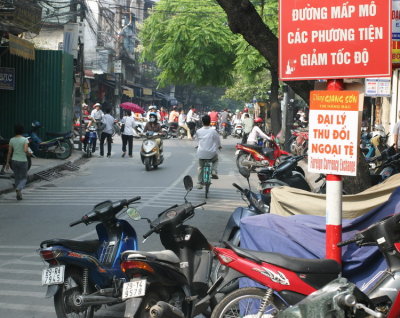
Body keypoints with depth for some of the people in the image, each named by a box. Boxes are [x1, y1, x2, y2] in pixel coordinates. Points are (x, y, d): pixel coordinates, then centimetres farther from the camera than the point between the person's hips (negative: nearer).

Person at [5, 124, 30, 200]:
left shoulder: (12, 140, -1)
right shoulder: (25, 139, -12)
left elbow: (9, 152, 1)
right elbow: (26, 150, -25)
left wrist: (7, 163, 8)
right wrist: (28, 153, -1)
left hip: (14, 161, 4)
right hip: (23, 161, -4)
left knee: (17, 178, 17)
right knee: (24, 179, 9)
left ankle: (19, 195, 14)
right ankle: (18, 189, -20)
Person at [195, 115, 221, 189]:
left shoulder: (198, 131, -2)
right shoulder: (213, 131, -7)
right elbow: (218, 140, 5)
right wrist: (219, 146, 27)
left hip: (201, 153, 1)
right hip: (211, 153, -1)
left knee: (201, 167, 16)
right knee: (216, 160, 31)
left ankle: (199, 183, 14)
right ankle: (214, 171, 8)